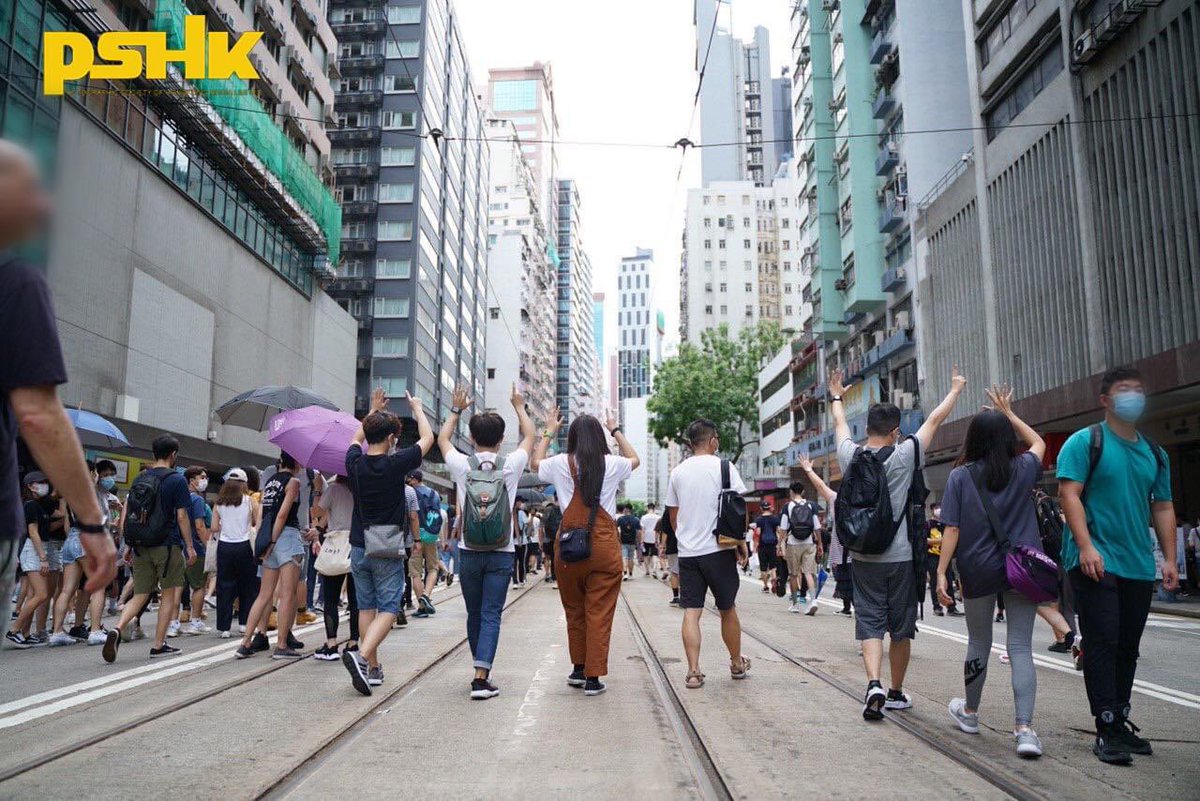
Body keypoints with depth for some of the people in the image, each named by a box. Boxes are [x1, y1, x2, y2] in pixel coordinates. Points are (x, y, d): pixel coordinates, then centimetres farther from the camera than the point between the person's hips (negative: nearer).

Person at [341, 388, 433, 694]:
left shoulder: (355, 463, -2)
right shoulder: (396, 463, -15)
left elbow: (357, 439, 23)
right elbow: (427, 438, 1)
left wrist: (374, 410, 33)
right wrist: (417, 408, 16)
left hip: (359, 548, 5)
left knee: (366, 606, 13)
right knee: (388, 608, 0)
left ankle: (373, 668, 17)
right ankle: (362, 655, -22)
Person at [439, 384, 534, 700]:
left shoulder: (462, 465, -5)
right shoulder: (511, 466, -5)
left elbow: (442, 439, 17)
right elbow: (530, 437, 15)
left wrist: (456, 410, 28)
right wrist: (519, 407, 28)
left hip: (469, 552, 1)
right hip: (501, 553, -1)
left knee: (475, 615, 14)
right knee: (491, 616, -1)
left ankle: (481, 671, 28)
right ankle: (481, 677, -9)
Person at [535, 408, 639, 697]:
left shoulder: (561, 463, -1)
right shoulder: (611, 464, -1)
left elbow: (536, 462, 23)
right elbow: (635, 460, 24)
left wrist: (549, 432, 33)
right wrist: (616, 431, 33)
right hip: (605, 545, -1)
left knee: (574, 610, 16)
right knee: (599, 613, 3)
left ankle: (578, 669, 27)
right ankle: (593, 677, 4)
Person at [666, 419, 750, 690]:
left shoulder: (678, 472, 8)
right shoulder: (723, 467, -4)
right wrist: (741, 543, 1)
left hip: (687, 552, 3)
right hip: (718, 550, -3)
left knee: (691, 612, 1)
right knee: (727, 609, 12)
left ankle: (693, 672, -3)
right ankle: (737, 664, 26)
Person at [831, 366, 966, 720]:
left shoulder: (850, 455, -2)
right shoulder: (903, 456, -9)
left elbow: (840, 424, 19)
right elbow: (935, 420, 4)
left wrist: (836, 397, 38)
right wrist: (956, 390, 19)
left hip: (863, 558, 2)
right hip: (900, 557, -2)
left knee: (869, 623, 3)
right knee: (901, 627, 11)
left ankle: (874, 684, -16)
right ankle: (896, 692, 23)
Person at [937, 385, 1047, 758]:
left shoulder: (960, 476, -4)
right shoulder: (1023, 470, 1)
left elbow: (952, 529, -9)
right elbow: (1038, 442, 24)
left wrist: (941, 572, -6)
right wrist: (1008, 413, 30)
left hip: (978, 571, -1)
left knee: (979, 643, 15)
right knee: (1021, 648, 2)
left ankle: (970, 713, 33)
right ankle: (1024, 728, -9)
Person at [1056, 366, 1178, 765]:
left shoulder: (1154, 453, 16)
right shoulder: (1085, 442, -3)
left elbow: (1163, 508, 18)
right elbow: (1070, 494, -11)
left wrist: (1170, 559, 9)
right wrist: (1086, 546, -20)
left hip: (1139, 567, 6)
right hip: (1095, 562, -6)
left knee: (1127, 647, 12)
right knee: (1102, 643, -7)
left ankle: (1120, 721, 23)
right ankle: (1107, 730, -4)